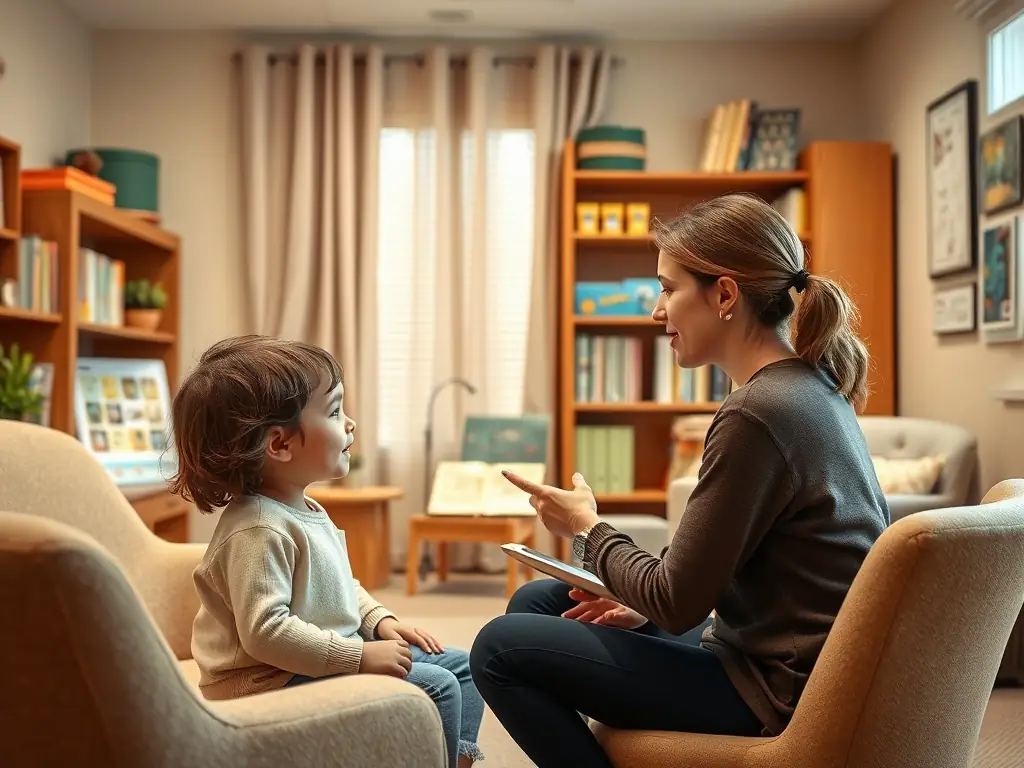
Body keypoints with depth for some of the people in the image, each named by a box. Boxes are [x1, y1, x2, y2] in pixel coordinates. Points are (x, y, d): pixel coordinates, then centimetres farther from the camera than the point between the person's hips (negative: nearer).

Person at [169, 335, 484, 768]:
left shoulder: (303, 509, 9)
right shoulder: (259, 529, -24)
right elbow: (265, 631, -31)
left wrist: (379, 620, 6)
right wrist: (359, 655, -27)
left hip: (331, 655, 11)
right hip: (274, 679, -11)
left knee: (460, 665, 11)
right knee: (435, 686, -19)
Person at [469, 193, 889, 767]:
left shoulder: (757, 413, -25)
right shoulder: (812, 387, 6)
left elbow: (677, 604, -20)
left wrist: (588, 530, -4)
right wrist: (645, 603, 3)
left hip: (776, 690, -9)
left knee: (502, 648, -9)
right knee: (535, 603, 15)